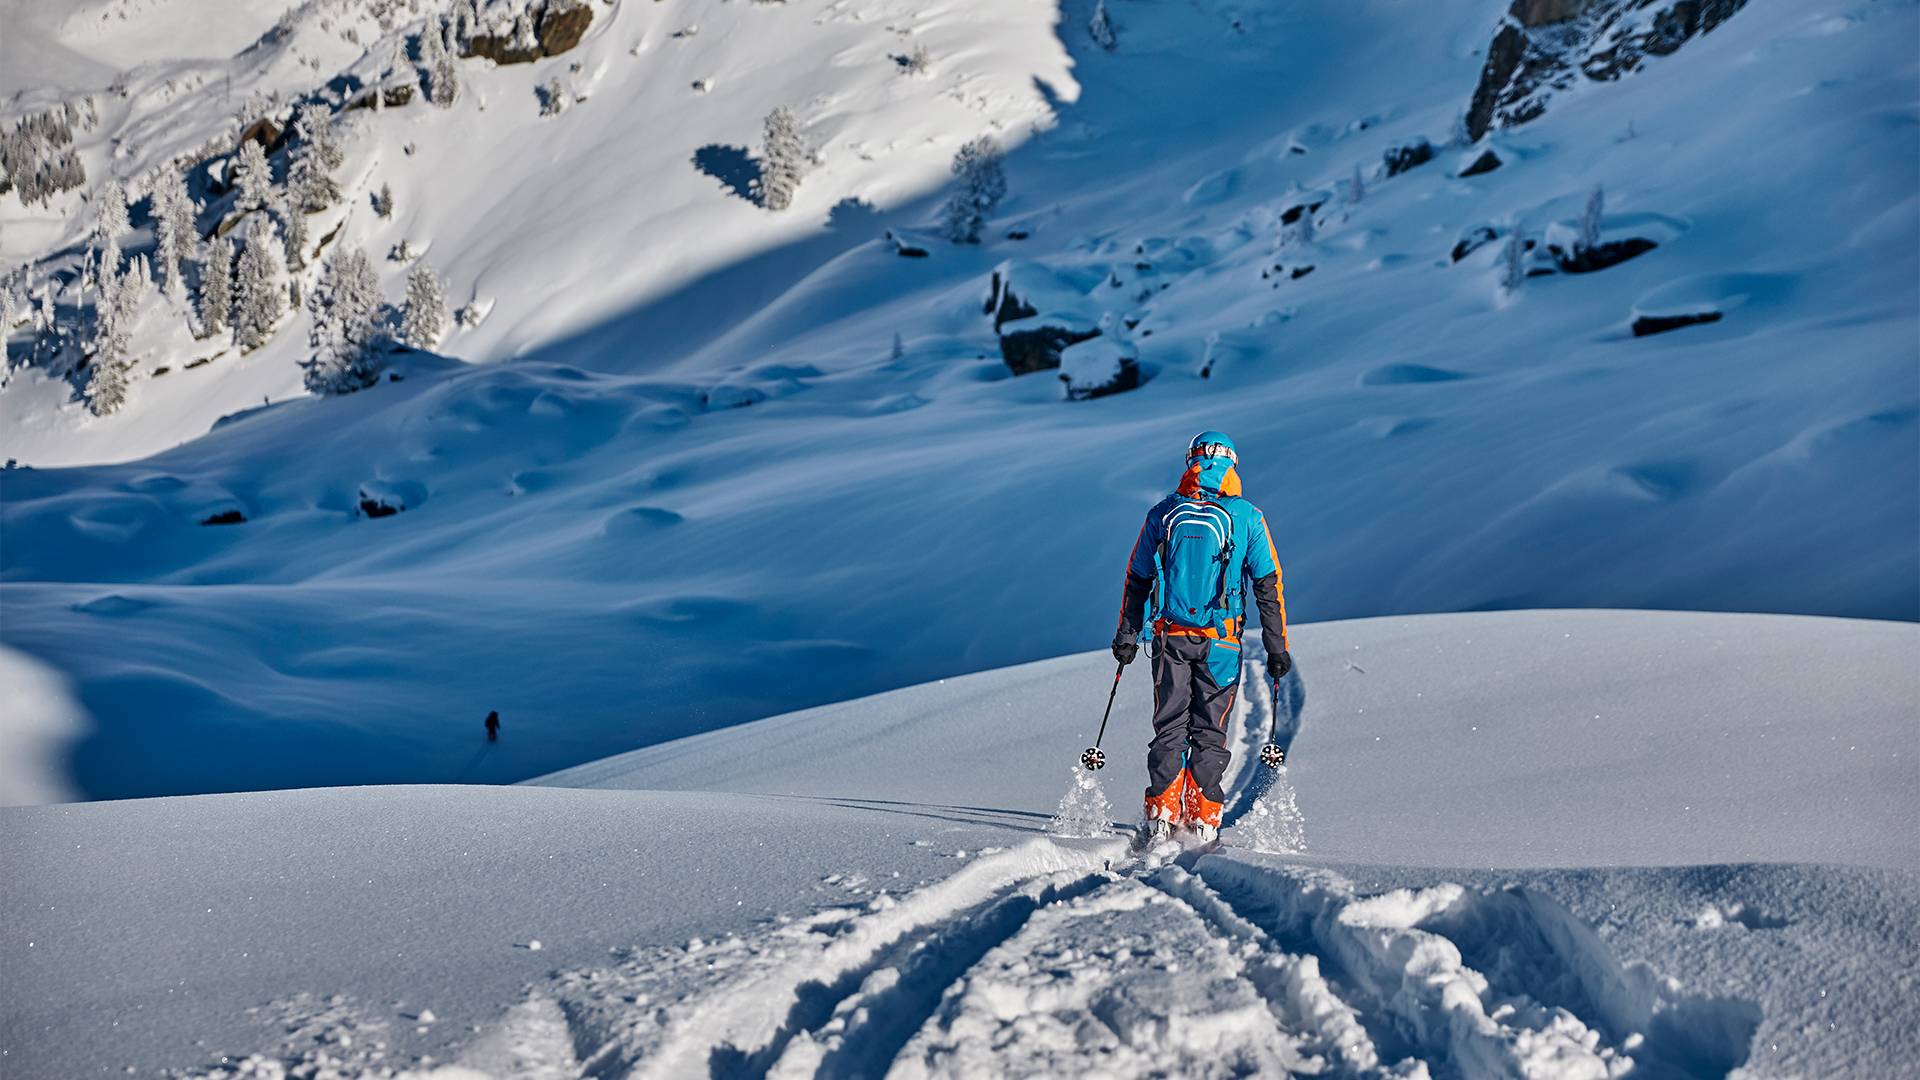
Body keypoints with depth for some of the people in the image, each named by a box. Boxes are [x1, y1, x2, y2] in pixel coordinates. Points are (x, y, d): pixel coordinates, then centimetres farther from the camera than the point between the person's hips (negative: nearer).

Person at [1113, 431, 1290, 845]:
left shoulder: (1164, 513, 4)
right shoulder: (1246, 516, -1)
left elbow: (1137, 579, 9)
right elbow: (1269, 585, 0)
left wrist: (1127, 635, 18)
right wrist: (1277, 649, 5)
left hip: (1171, 637, 1)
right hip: (1221, 641, -1)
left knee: (1169, 727, 8)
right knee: (1209, 731, 7)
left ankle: (1161, 815, -1)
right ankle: (1203, 819, 3)